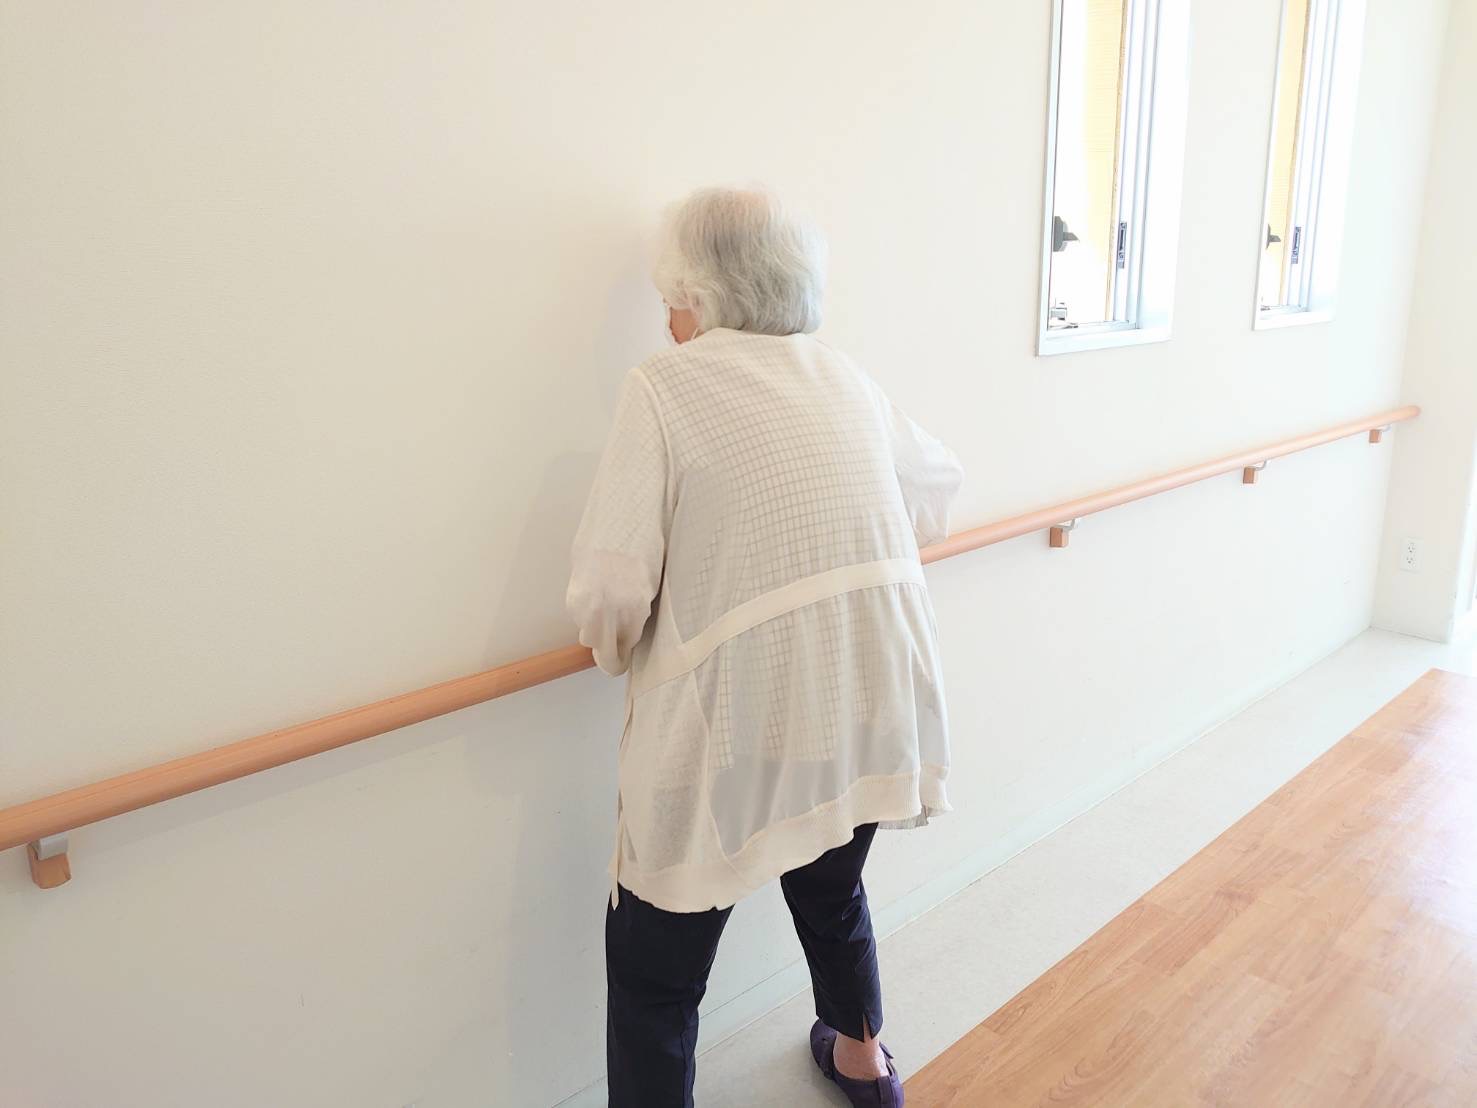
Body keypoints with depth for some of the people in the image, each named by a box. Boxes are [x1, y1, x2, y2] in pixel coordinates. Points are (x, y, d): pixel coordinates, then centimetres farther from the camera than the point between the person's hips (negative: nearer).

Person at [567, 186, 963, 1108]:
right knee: (834, 887, 32)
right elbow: (940, 487, 26)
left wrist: (623, 653, 7)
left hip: (743, 723, -6)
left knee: (654, 971, 13)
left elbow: (612, 592, -15)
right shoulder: (844, 376, 10)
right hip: (877, 705, 7)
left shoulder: (665, 385, -7)